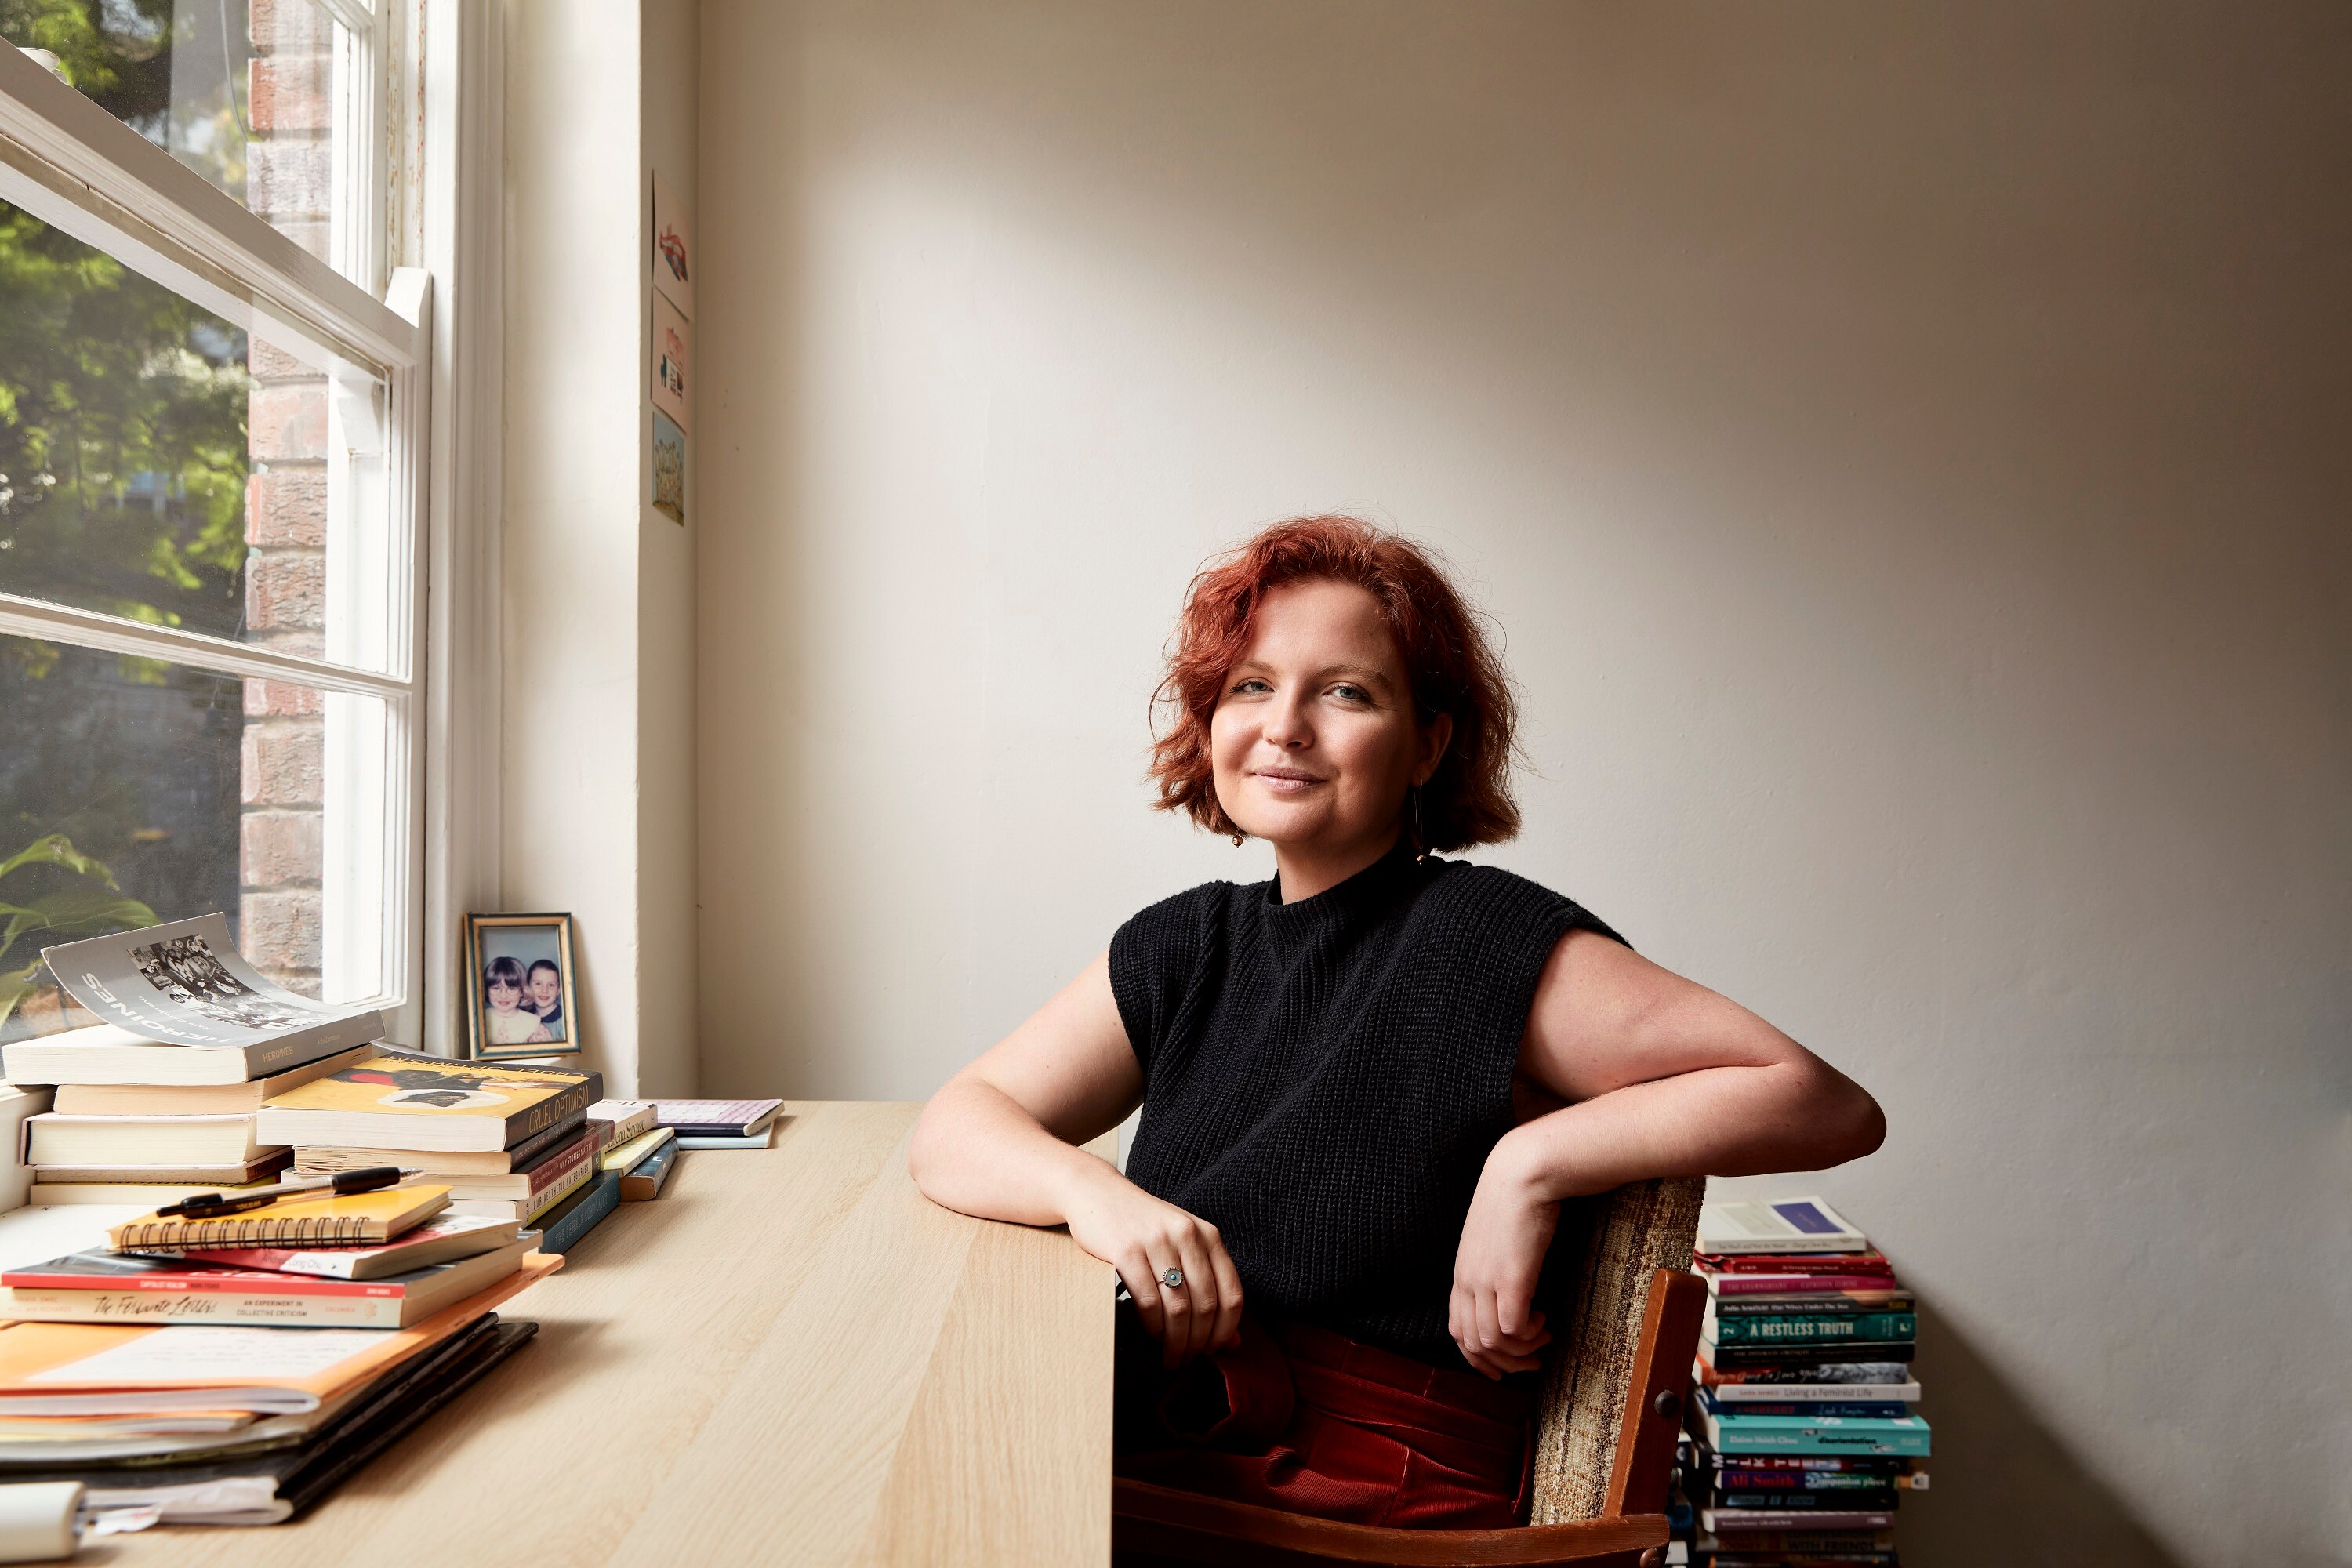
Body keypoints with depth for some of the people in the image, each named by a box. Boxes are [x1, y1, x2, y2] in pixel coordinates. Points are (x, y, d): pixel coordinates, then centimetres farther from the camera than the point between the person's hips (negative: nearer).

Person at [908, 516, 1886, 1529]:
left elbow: (1829, 1108, -12)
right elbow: (953, 1130, 7)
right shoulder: (1182, 948, 7)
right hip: (1156, 1452, 5)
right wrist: (1090, 1191, -13)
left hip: (1383, 1503, -5)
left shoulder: (1497, 943, -11)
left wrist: (1533, 1159, -20)